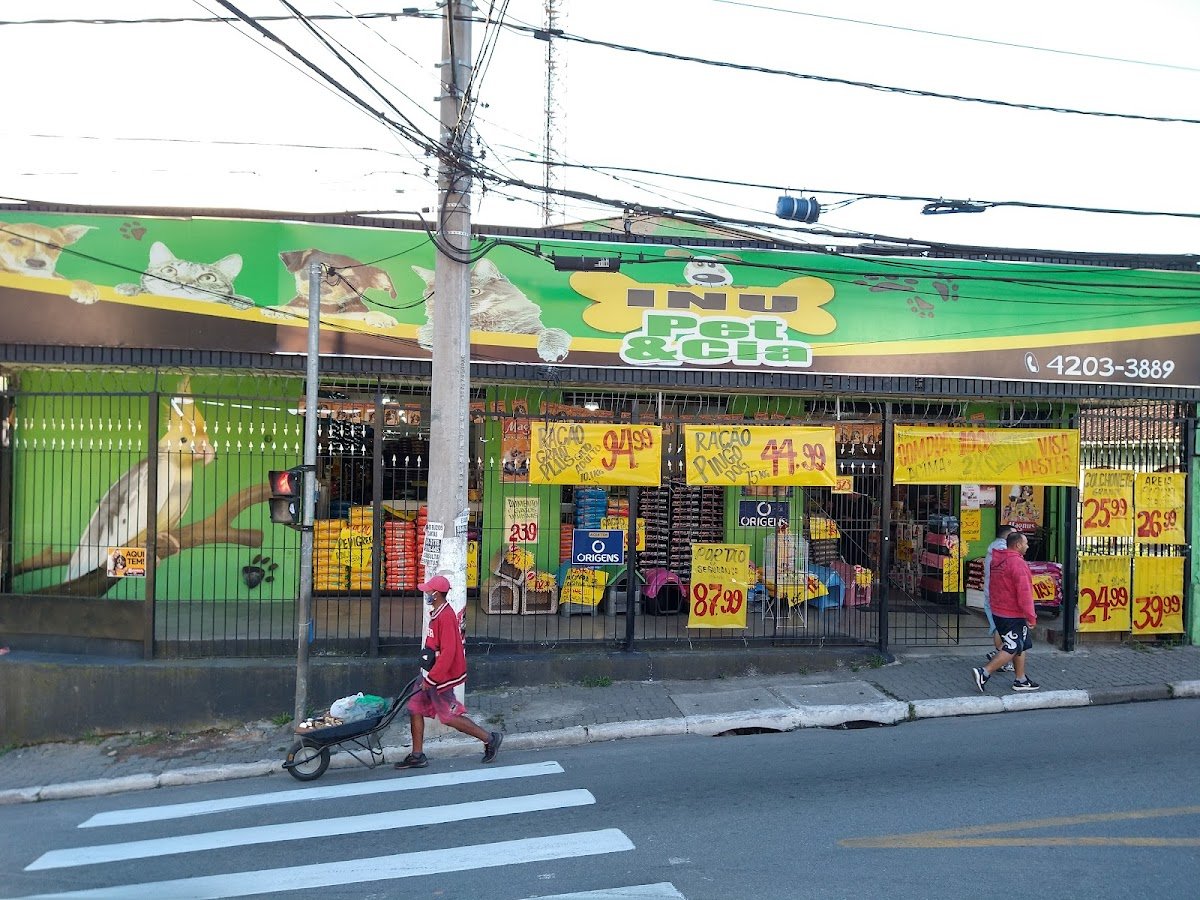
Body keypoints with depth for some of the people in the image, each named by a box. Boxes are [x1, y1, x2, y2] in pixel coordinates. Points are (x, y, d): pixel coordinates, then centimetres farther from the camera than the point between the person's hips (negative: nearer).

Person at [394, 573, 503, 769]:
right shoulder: (438, 614, 10)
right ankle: (417, 756, 17)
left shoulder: (445, 616, -22)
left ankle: (489, 739, 12)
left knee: (450, 716, 0)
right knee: (416, 708, 9)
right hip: (433, 675, 10)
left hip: (442, 677, -10)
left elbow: (448, 652, -26)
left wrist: (431, 678, -23)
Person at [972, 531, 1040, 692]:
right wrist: (1031, 617, -16)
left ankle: (1021, 680, 23)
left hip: (998, 611, 9)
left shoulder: (998, 561, 10)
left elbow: (992, 587, 20)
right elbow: (1024, 593, -22)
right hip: (1013, 615, -9)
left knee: (1020, 646, 18)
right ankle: (984, 673, -10)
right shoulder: (1017, 563, -19)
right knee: (1011, 649, -4)